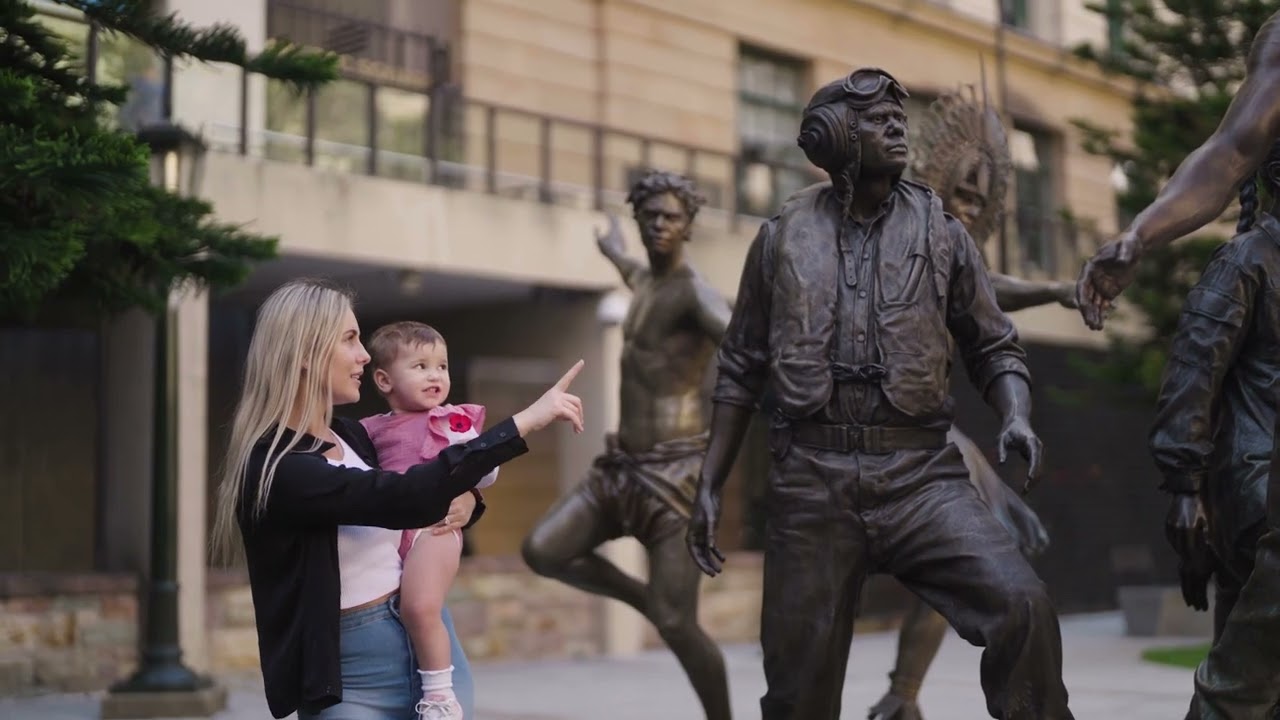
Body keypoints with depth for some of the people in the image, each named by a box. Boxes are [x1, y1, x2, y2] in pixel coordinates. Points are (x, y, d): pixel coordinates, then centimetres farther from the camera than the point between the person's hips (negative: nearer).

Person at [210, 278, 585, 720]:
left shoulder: (350, 435, 8)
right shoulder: (273, 469, -17)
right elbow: (402, 498, -27)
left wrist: (462, 501, -3)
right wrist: (525, 422, -28)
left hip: (419, 645, 7)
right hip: (348, 680, -7)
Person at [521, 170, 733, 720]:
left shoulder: (694, 292, -12)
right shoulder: (647, 282, 15)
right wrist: (613, 251, 65)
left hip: (675, 471, -8)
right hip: (623, 465, 8)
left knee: (676, 624, -10)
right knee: (543, 551, -7)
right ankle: (647, 600, 15)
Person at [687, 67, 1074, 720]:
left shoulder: (939, 232, 8)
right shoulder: (783, 237, 9)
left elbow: (994, 347, 12)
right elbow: (741, 368, 14)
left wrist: (1015, 416, -10)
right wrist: (710, 484, 9)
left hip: (919, 473, 0)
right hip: (812, 478, 0)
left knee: (1021, 604, -24)